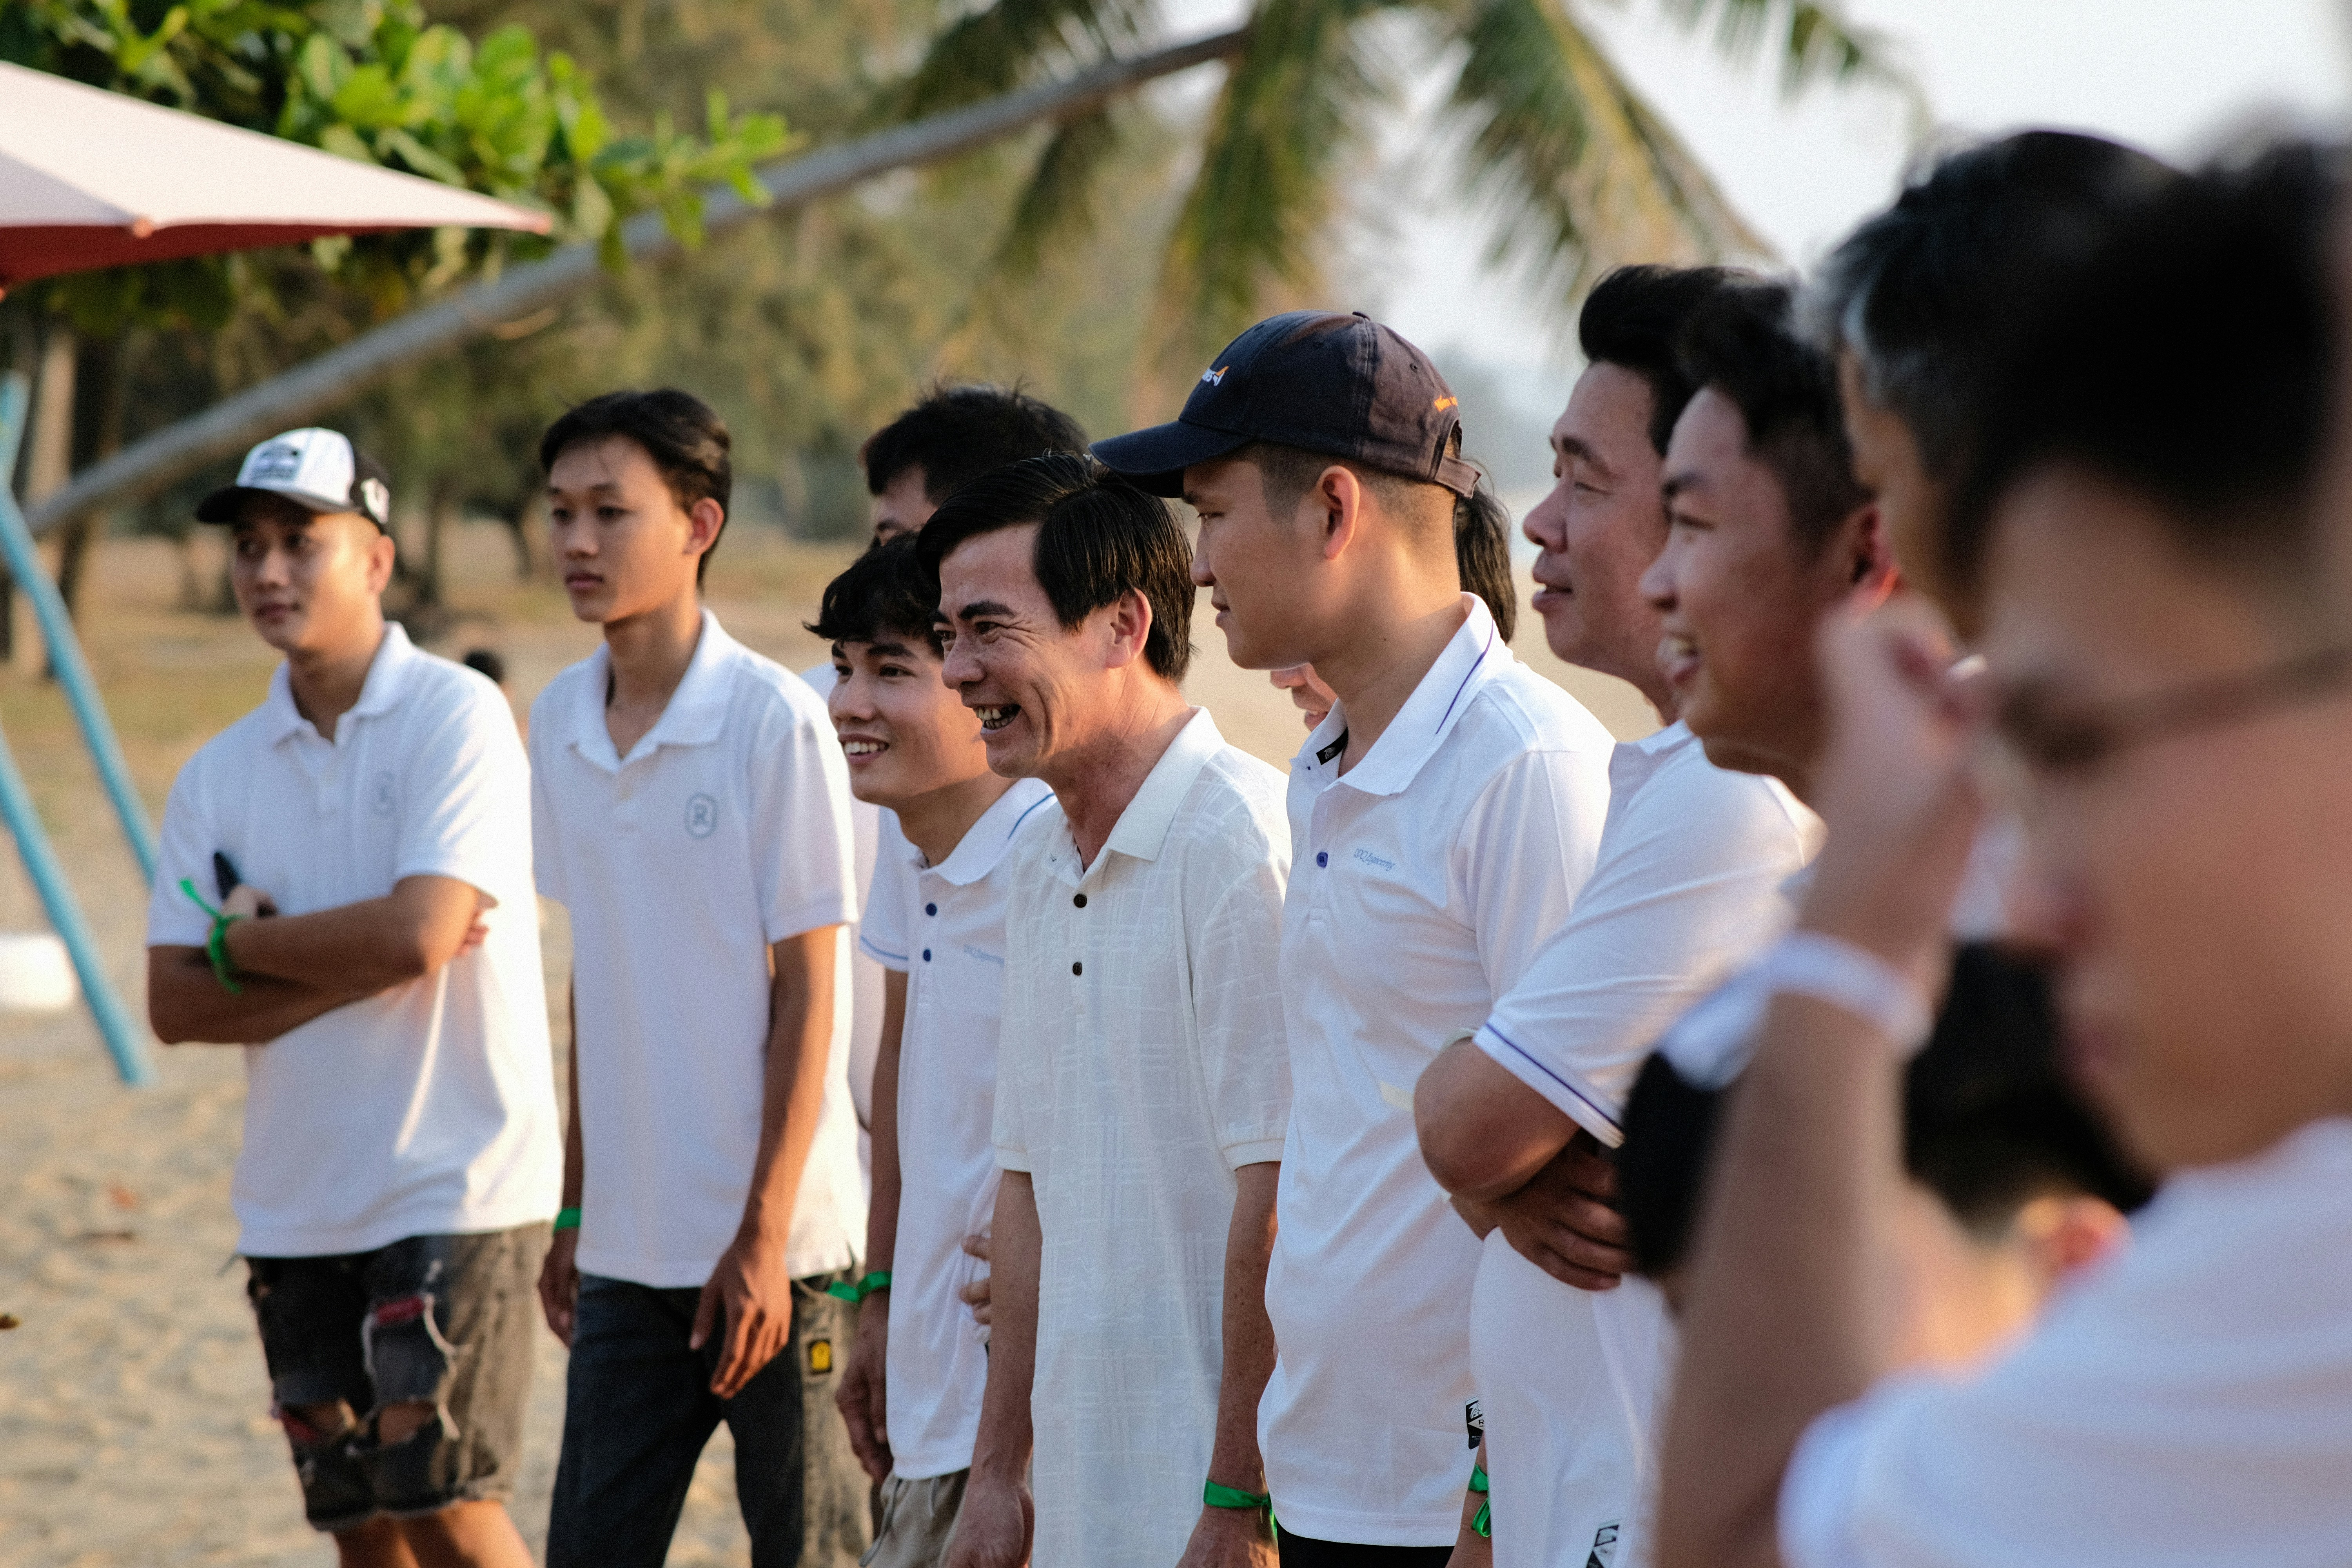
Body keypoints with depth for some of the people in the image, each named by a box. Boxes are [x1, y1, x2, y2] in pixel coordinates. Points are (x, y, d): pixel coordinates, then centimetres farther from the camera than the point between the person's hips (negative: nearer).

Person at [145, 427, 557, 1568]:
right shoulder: (218, 776, 8)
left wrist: (245, 938, -4)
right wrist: (360, 963, -12)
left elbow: (418, 931, -20)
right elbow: (176, 1006, 0)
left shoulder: (456, 717, -8)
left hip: (455, 1184, -6)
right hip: (294, 1205, 6)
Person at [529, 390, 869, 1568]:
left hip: (773, 1245, -6)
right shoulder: (561, 723, 7)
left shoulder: (774, 722, -11)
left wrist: (763, 1233, -13)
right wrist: (575, 1207, 15)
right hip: (627, 1246, 6)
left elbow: (806, 996, -10)